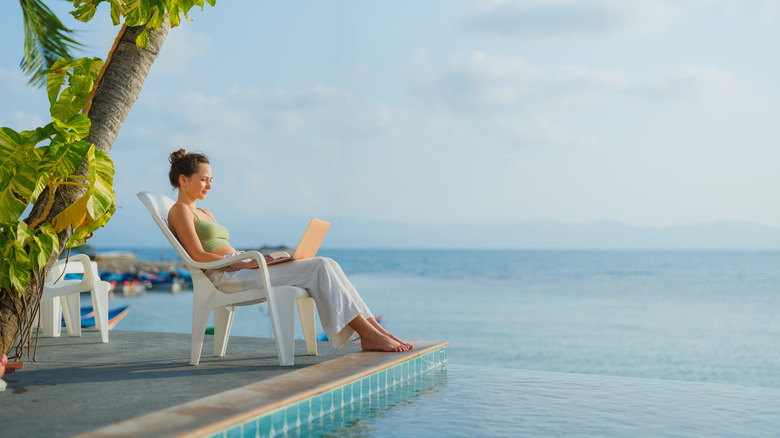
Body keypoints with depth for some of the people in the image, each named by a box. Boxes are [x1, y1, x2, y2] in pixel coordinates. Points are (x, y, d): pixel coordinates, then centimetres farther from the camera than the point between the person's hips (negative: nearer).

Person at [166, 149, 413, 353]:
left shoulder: (204, 213, 28)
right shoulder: (179, 211, 0)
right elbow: (199, 256, -12)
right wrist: (246, 263, -17)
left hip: (239, 270, 9)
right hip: (226, 277, -9)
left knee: (324, 265, -12)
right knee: (319, 269, -21)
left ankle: (371, 326, -19)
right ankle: (369, 334, -22)